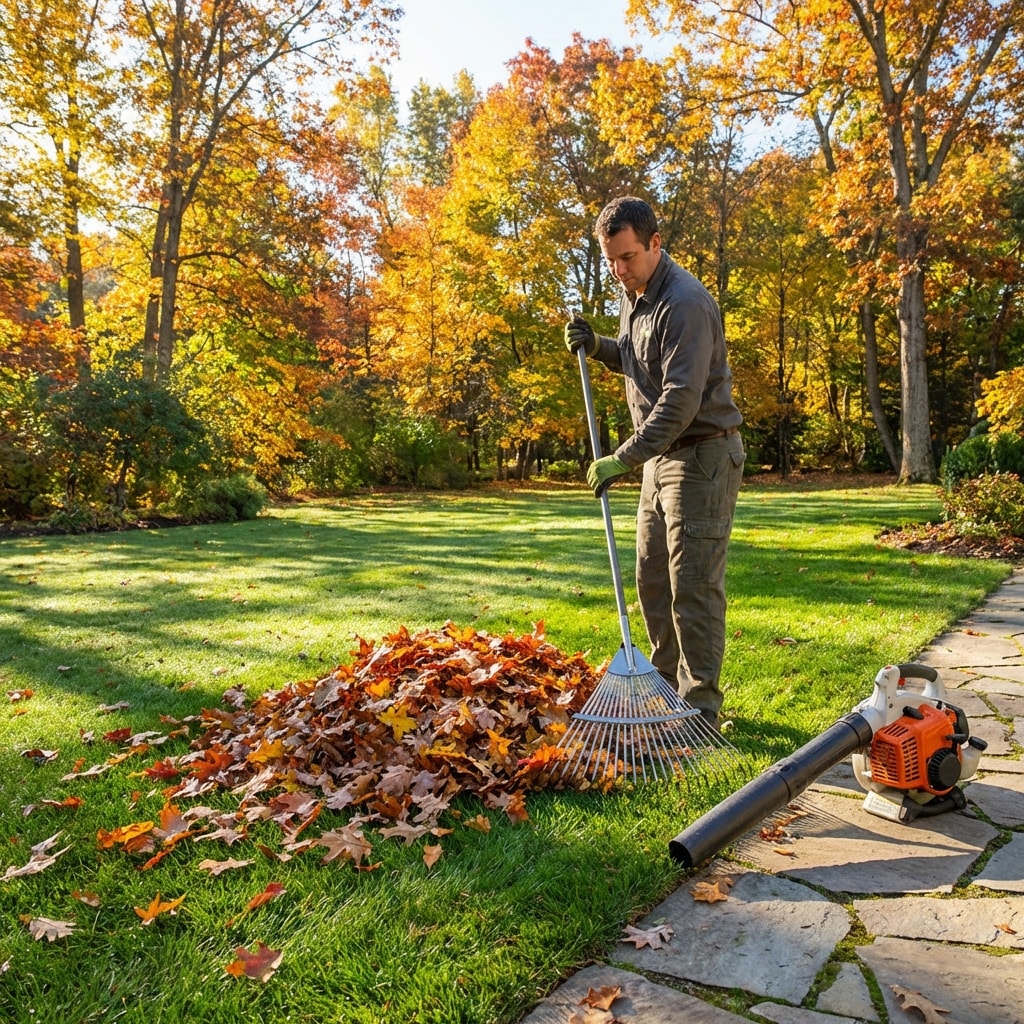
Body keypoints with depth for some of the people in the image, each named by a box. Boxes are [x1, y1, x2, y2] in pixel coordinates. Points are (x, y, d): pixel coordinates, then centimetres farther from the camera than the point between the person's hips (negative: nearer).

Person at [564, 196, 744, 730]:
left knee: (693, 585, -7)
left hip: (702, 456, -10)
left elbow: (681, 399, -27)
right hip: (660, 454, 10)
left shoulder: (685, 304, -20)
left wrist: (623, 458, -28)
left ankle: (700, 708, 3)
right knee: (651, 579, 13)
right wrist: (597, 346, 8)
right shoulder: (632, 294, 11)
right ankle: (668, 685, 27)